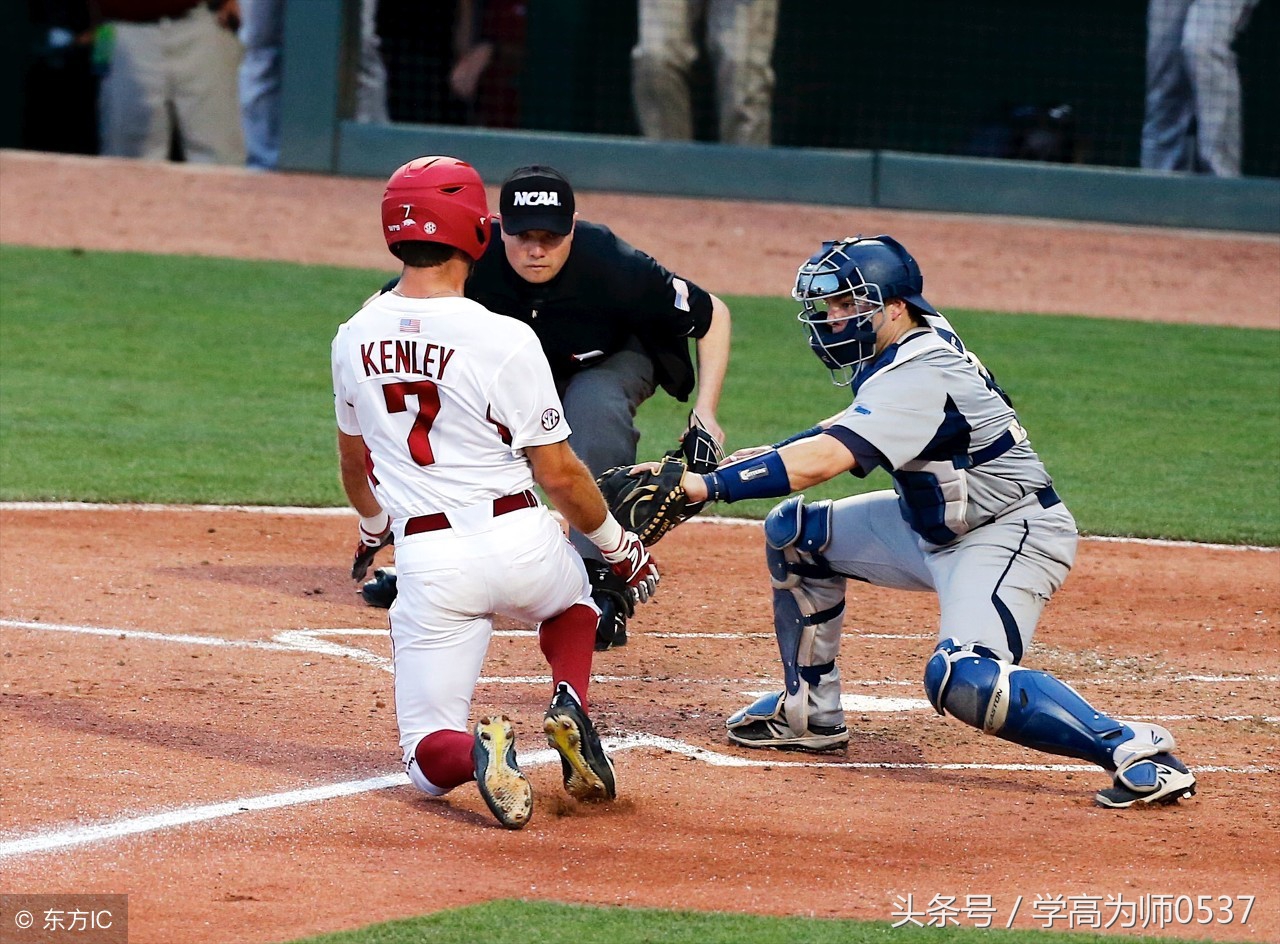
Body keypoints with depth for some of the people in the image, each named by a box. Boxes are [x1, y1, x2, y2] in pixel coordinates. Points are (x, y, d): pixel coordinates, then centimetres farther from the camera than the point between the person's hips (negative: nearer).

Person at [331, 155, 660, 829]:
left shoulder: (354, 338, 3)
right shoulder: (504, 340, -12)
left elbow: (353, 460, 20)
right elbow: (558, 473, -7)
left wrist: (372, 525, 42)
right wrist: (619, 547, 10)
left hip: (427, 563, 2)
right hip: (519, 541, -2)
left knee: (428, 760, 8)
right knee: (572, 599, 35)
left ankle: (475, 750, -29)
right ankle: (570, 704, 4)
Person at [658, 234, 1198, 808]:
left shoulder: (919, 375, -28)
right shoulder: (918, 340, 1)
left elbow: (822, 461, -38)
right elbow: (860, 424, 21)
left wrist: (703, 486, -41)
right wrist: (770, 453, 8)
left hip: (1009, 539, -11)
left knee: (963, 681, -31)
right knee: (795, 533, 13)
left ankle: (1134, 749, -29)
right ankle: (811, 715, 22)